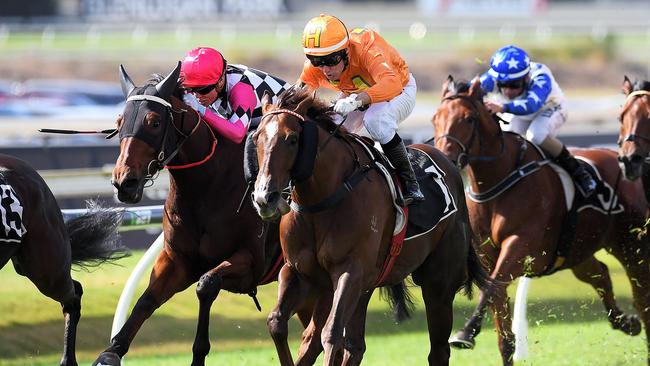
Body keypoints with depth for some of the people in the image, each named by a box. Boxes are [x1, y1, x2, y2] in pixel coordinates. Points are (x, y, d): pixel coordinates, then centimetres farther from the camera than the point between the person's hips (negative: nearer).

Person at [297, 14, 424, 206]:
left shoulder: (365, 48, -42)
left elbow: (392, 84, -57)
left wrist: (357, 100, -73)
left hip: (399, 91, -6)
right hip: (353, 94, 6)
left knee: (375, 120, -36)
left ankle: (409, 183, -24)